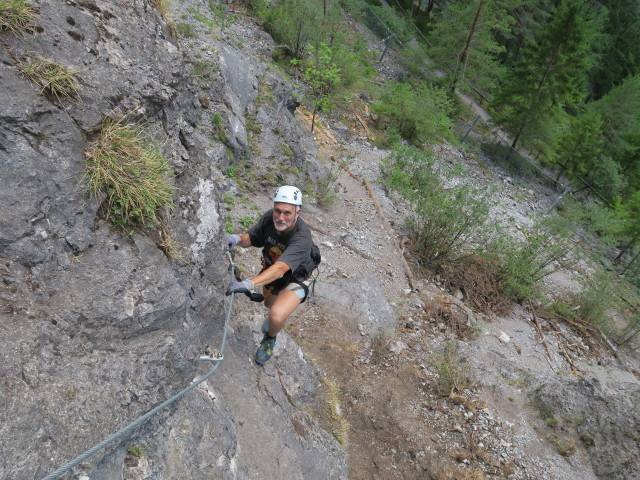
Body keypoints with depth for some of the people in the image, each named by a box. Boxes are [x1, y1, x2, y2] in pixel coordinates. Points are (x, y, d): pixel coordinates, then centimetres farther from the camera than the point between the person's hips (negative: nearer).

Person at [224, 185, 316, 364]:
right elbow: (251, 238, -9)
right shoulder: (270, 217, -23)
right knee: (270, 304, 32)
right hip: (270, 271, 6)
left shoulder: (302, 237, -40)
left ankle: (270, 339, 7)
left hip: (295, 279, -6)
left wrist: (248, 284, -64)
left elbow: (280, 269, -52)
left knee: (276, 317, -29)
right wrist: (237, 239, -34)